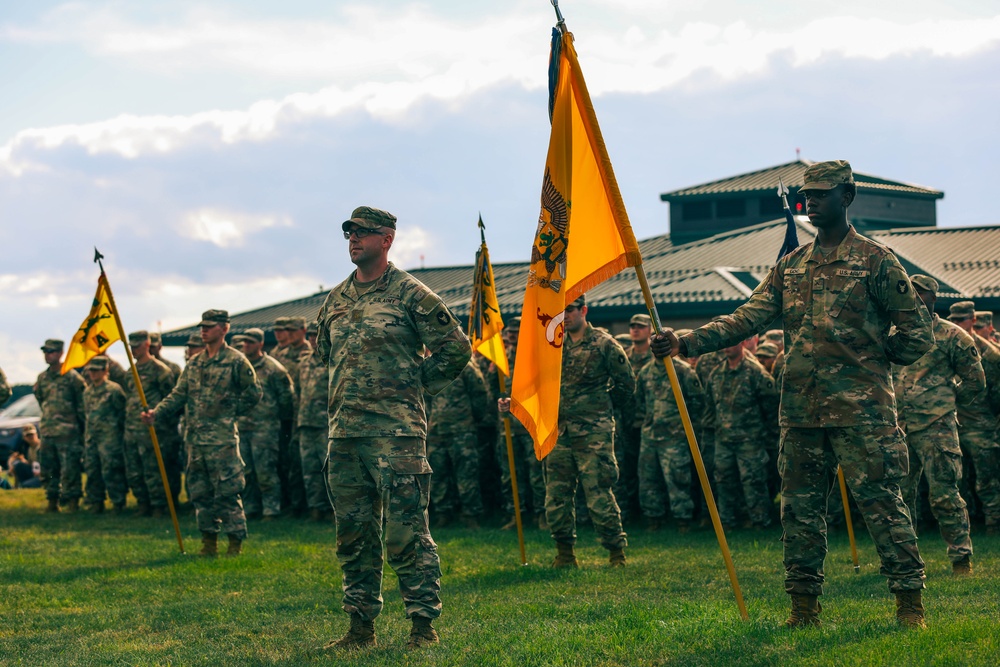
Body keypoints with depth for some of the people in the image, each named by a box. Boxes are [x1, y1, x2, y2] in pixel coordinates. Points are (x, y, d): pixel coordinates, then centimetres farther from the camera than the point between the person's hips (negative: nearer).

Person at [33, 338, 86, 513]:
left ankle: (72, 503, -2)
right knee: (48, 470, 9)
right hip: (47, 431, 7)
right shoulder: (42, 378, 11)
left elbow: (83, 403, -3)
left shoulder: (72, 377, -7)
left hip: (67, 432, -7)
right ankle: (52, 502, 18)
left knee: (70, 470, -7)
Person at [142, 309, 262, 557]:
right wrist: (156, 413, -4)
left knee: (227, 493, -7)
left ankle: (236, 543, -1)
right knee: (200, 492, 8)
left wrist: (230, 413, -2)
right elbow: (178, 395, 11)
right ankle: (209, 543, 16)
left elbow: (254, 393, 0)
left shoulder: (235, 360, -3)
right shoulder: (194, 363, 15)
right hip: (195, 438, 7)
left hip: (222, 437, -7)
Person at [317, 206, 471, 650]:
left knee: (406, 533, -6)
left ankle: (423, 627, 0)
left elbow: (456, 349, -2)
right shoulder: (336, 299, 14)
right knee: (353, 534, 9)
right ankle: (361, 626, 17)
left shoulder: (410, 294, -4)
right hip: (344, 431, 6)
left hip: (395, 431, -6)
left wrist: (412, 388, 1)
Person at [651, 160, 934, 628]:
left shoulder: (875, 260, -1)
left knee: (881, 502, -5)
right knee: (800, 507, 6)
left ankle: (910, 603, 0)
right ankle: (804, 605, 13)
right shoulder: (791, 265, 14)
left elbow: (917, 334, 1)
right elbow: (748, 319, 6)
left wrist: (867, 357, -2)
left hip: (861, 409, -6)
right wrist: (685, 343, -4)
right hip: (801, 410, 6)